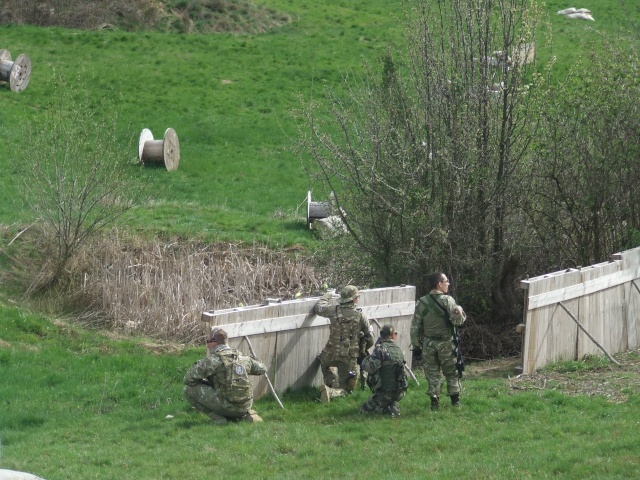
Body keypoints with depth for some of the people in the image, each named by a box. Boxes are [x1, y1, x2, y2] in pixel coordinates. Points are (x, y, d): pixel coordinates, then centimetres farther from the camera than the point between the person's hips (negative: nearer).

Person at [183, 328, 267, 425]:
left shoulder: (213, 359, -9)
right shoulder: (242, 357, 9)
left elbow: (188, 379, -10)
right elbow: (262, 368, 24)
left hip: (228, 405, -6)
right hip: (246, 406, 6)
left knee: (189, 389, 0)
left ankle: (218, 418, -2)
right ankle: (248, 415, 15)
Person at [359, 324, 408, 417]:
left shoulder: (380, 349, -15)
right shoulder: (399, 350, 6)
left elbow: (370, 368, -24)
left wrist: (365, 360, 0)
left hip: (384, 393, -6)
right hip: (399, 392, 6)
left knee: (364, 410, 7)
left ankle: (387, 410, -13)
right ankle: (393, 406, 8)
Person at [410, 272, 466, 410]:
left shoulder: (421, 303, -3)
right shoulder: (448, 301, -13)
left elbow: (415, 326, -2)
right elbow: (458, 321, -18)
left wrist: (416, 344, 6)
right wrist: (460, 311, 1)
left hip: (428, 344, 2)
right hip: (446, 342, -2)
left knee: (432, 373, 9)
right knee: (451, 372, 12)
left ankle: (434, 401, 6)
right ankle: (455, 400, 16)